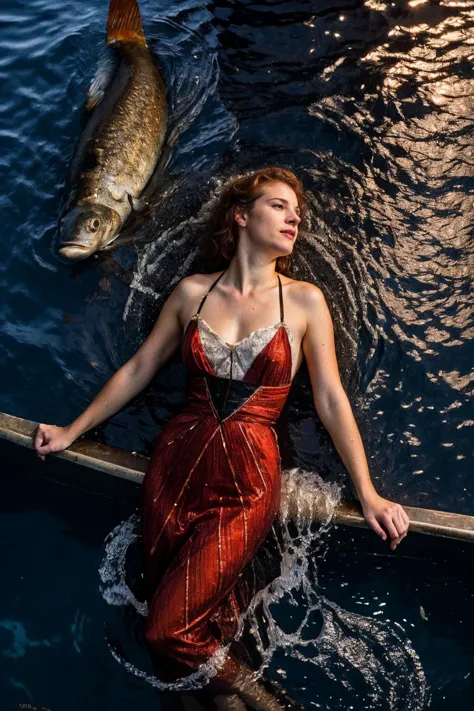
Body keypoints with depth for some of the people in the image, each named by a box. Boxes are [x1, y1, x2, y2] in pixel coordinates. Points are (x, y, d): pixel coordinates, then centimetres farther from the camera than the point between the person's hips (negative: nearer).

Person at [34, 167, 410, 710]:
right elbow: (137, 371, 12)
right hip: (176, 463, 3)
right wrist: (73, 431, 16)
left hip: (247, 481, -3)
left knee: (168, 632, -5)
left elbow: (330, 400, 0)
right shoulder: (192, 292, 5)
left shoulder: (304, 301, -1)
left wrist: (368, 495, -2)